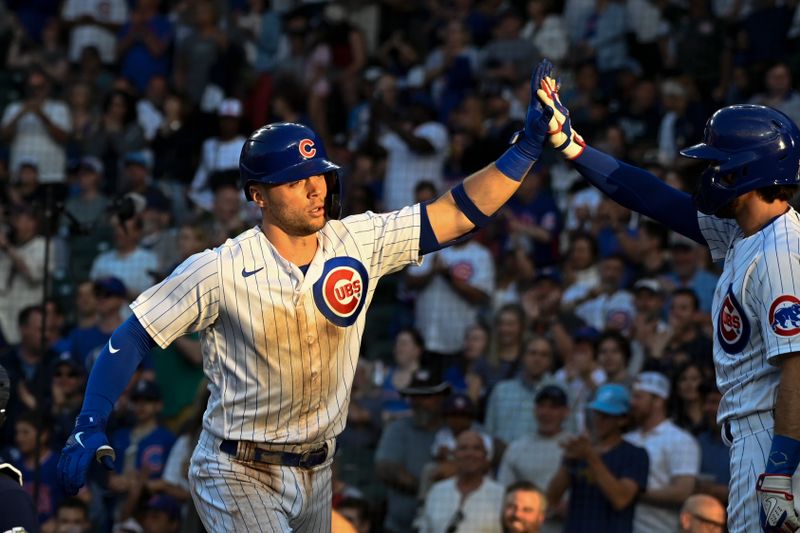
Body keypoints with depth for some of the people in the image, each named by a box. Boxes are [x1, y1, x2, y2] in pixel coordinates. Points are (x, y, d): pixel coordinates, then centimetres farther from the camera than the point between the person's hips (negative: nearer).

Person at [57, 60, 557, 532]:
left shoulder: (357, 243, -3)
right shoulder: (221, 270, -14)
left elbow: (461, 213, -5)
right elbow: (131, 338, -10)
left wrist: (529, 143, -16)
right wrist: (90, 426, -21)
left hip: (316, 476, 6)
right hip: (238, 477, -6)